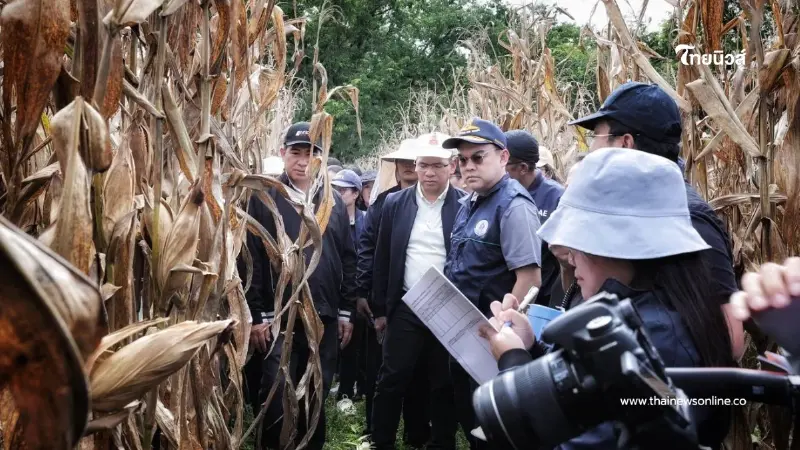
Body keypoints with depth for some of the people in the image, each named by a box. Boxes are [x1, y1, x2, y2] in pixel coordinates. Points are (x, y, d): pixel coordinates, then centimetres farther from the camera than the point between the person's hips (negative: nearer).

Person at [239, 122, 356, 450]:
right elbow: (250, 259, -5)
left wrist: (346, 311, 9)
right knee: (276, 400, -1)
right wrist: (256, 315, -9)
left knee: (316, 398, 12)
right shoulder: (263, 198, -1)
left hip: (325, 318, 4)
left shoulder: (334, 201, 11)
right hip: (278, 318, -3)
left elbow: (347, 259, 12)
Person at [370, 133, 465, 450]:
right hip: (405, 309, 2)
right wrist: (380, 309, 7)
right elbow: (382, 260, 6)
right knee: (391, 382, 7)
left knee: (445, 386, 11)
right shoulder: (395, 203, 2)